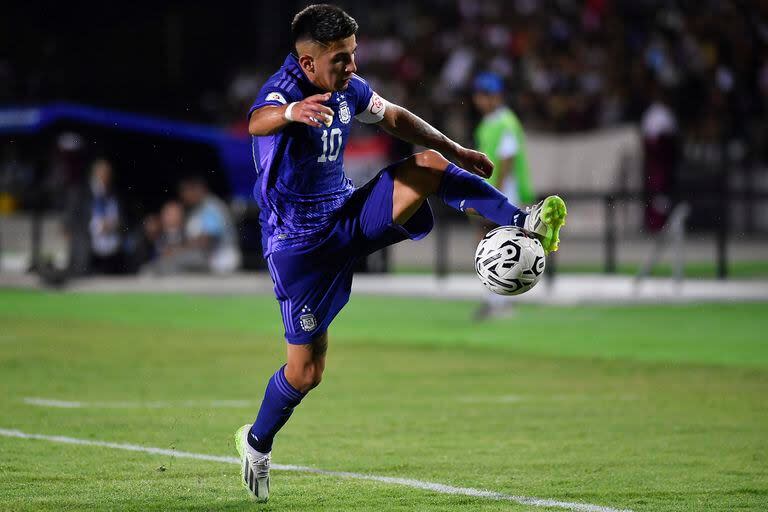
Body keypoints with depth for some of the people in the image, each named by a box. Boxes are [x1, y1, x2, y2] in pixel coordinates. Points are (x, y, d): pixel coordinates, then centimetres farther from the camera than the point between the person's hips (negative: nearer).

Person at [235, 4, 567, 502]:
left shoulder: (346, 88, 1)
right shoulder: (284, 90, -23)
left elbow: (394, 117, 21)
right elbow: (258, 122, -48)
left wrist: (455, 151, 21)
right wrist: (291, 113, -71)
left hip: (348, 214, 6)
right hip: (300, 244, -6)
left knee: (429, 164, -14)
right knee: (307, 370, -1)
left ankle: (523, 225, -21)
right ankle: (257, 442, 24)